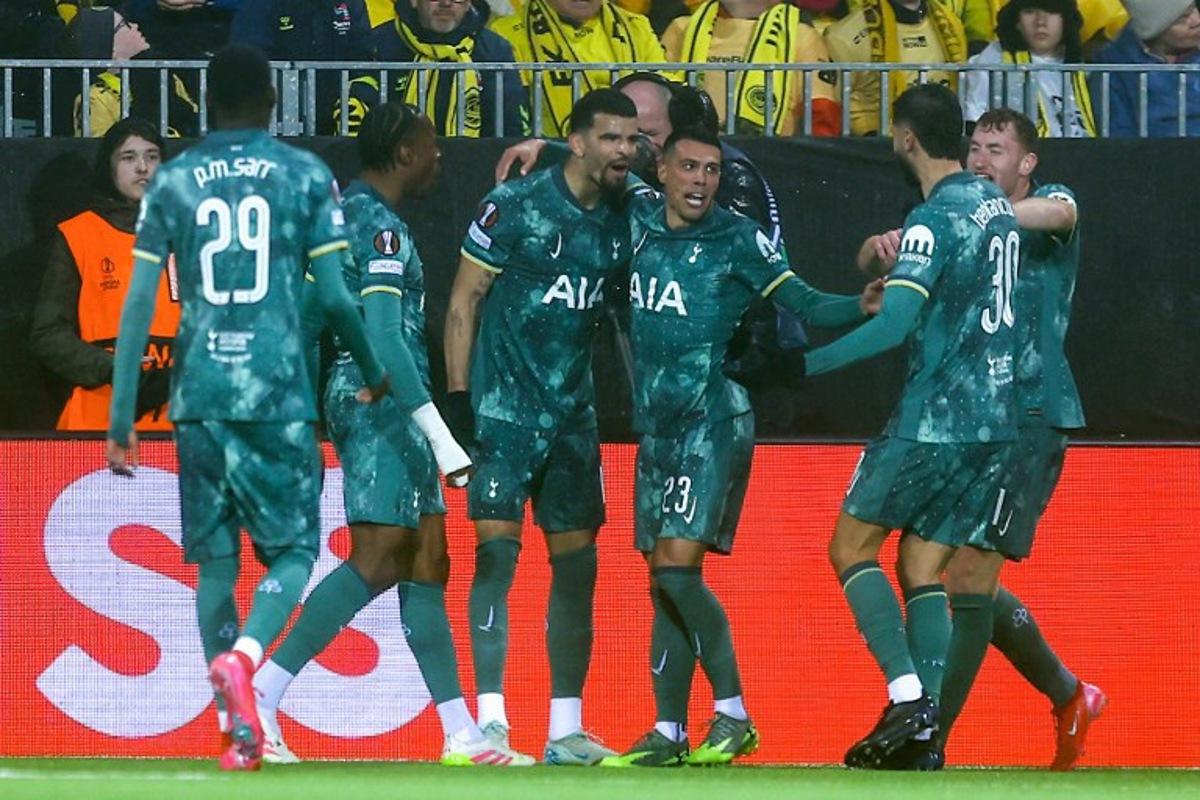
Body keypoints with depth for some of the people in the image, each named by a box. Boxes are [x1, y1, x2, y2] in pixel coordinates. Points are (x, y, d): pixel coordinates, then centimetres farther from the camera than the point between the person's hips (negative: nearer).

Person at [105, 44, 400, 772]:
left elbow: (139, 302, 3)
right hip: (278, 395, -2)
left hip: (199, 396, 2)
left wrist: (121, 418, 6)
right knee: (293, 550, 6)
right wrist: (375, 373, 17)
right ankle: (242, 657, -22)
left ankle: (238, 728, 4)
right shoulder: (306, 176, 3)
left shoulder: (173, 182, 8)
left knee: (216, 561, 9)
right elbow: (335, 298, 0)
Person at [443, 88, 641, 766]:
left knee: (577, 562, 5)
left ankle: (566, 728, 11)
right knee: (497, 553, -12)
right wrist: (456, 395, -11)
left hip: (574, 416, 6)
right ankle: (491, 721, -13)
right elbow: (464, 300, -6)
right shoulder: (515, 206, -9)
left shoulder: (621, 225, 6)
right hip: (503, 407, -6)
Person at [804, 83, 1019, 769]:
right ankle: (926, 733, 0)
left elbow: (894, 326, -23)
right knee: (924, 570, 10)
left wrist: (800, 365, -19)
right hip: (995, 419, 8)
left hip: (935, 421, -8)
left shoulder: (935, 219, -15)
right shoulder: (997, 204, 11)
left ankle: (908, 697, -10)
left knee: (852, 547, 3)